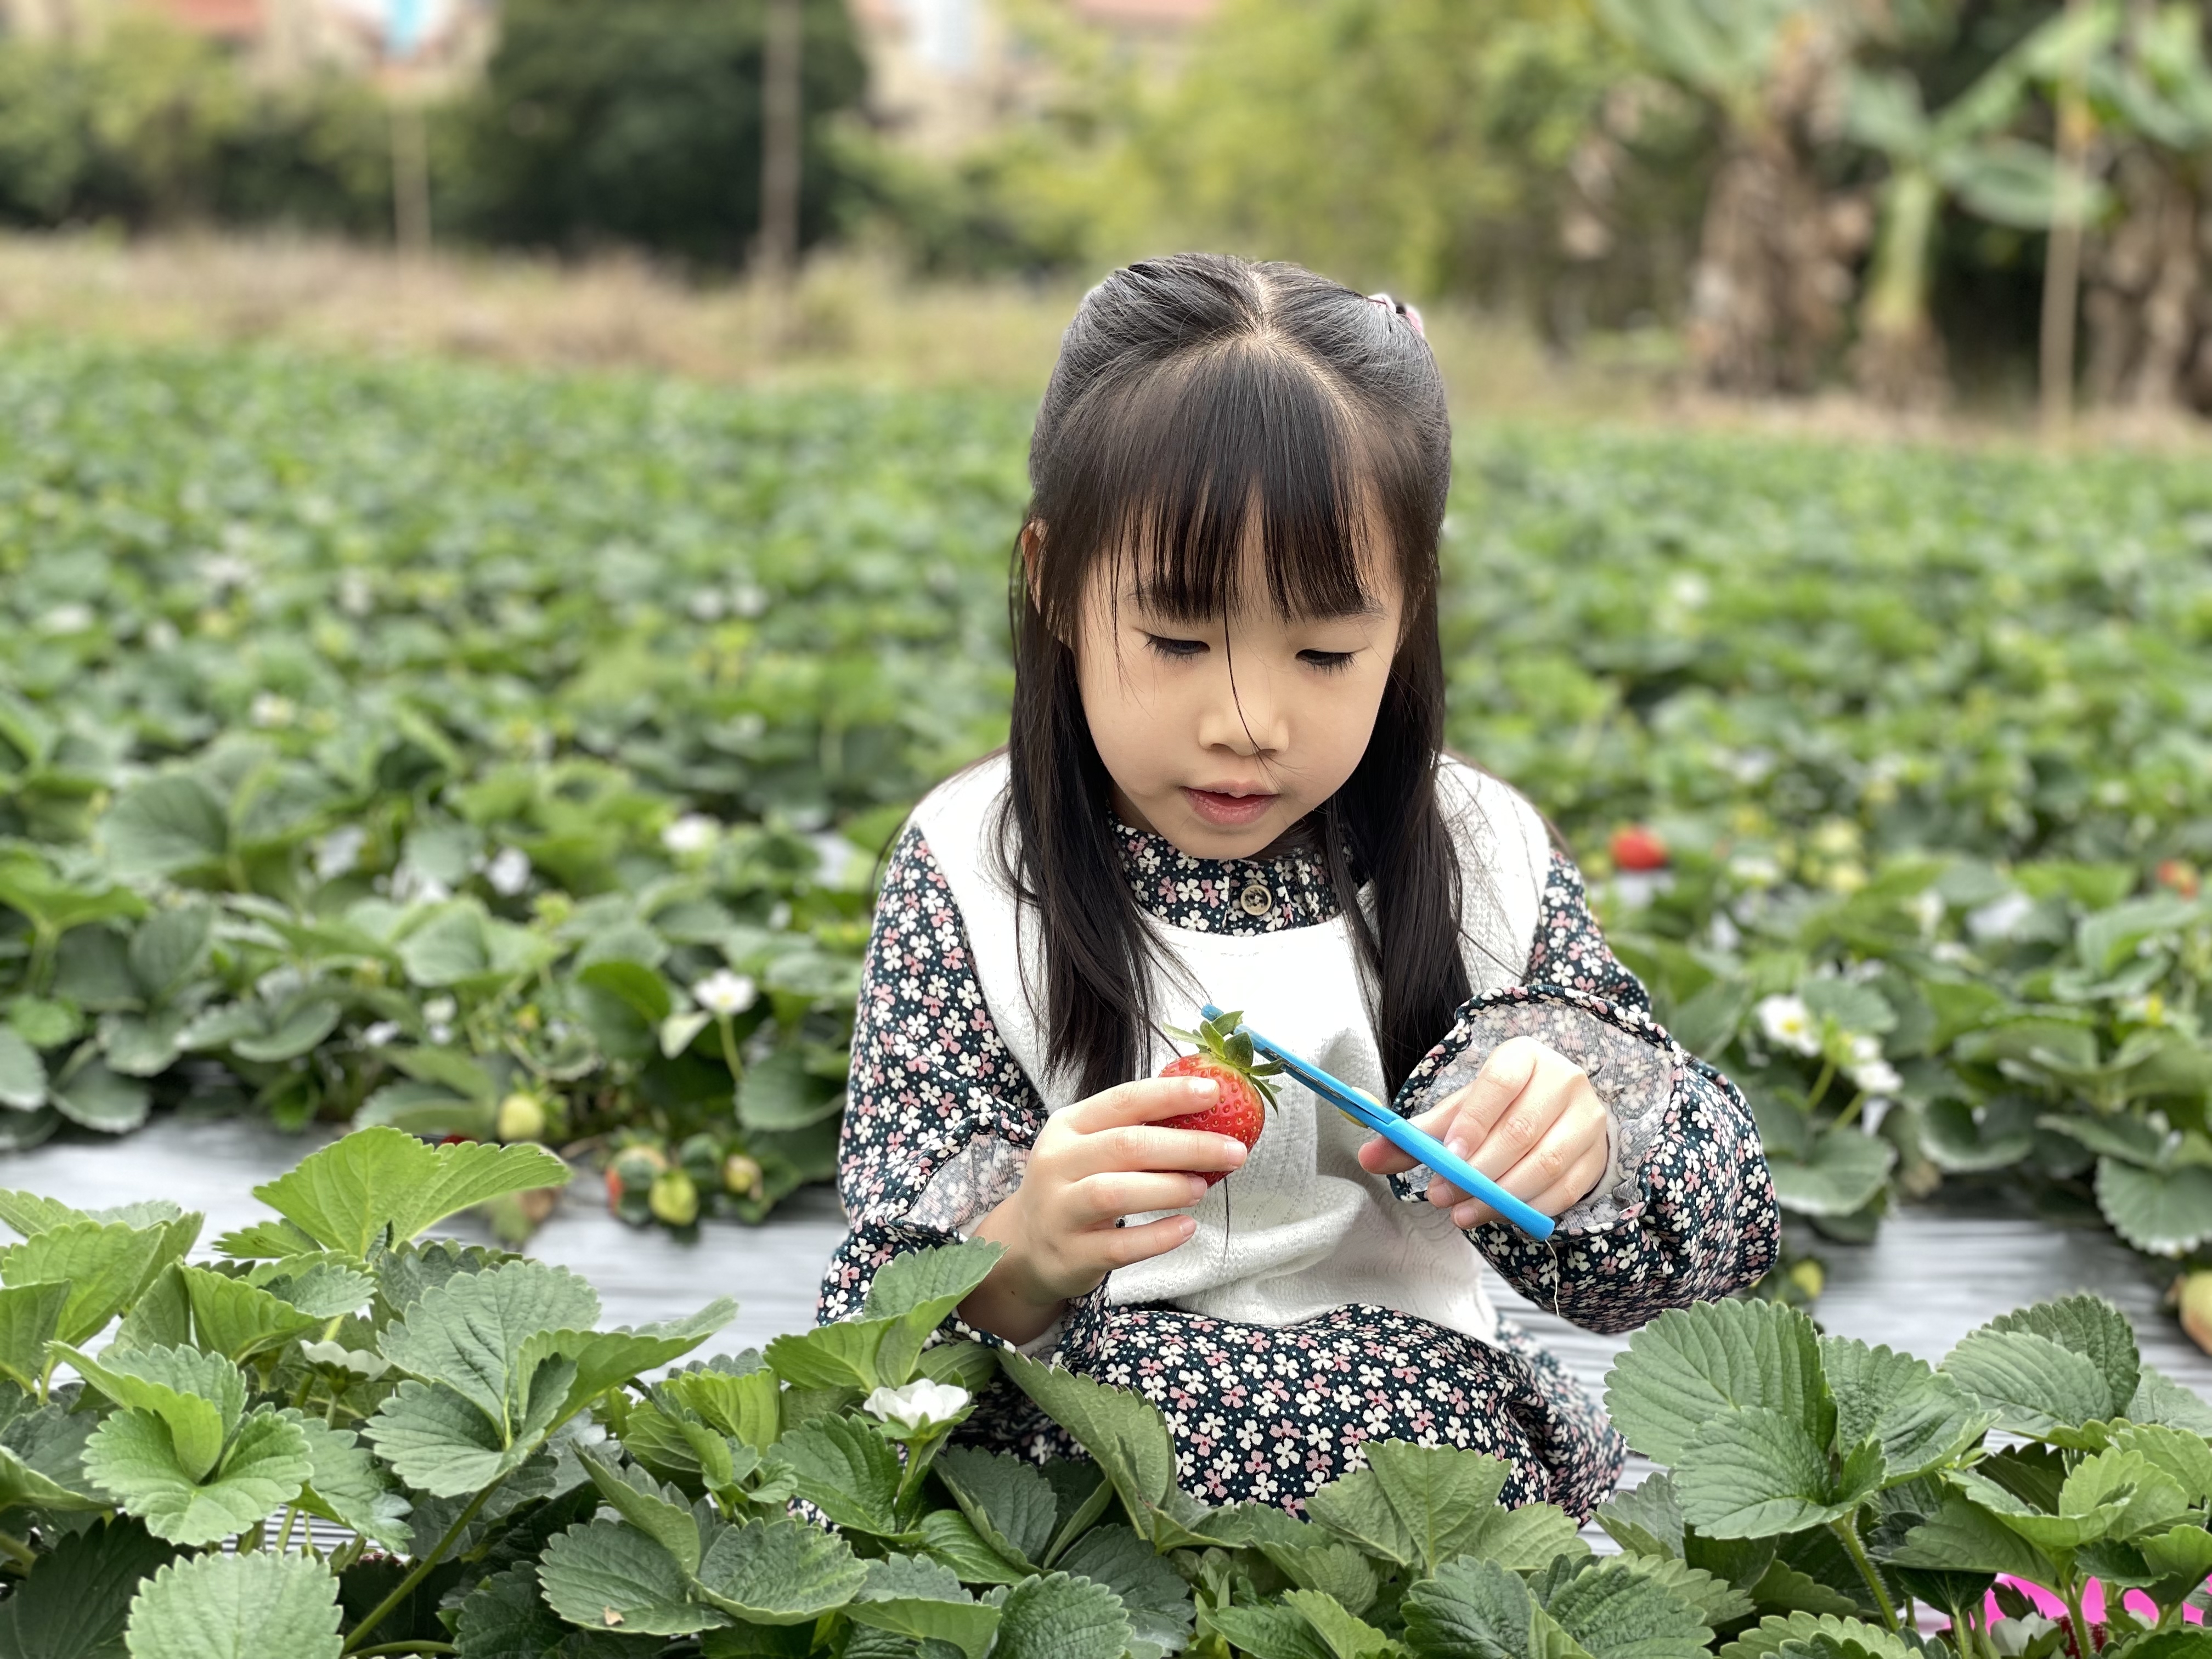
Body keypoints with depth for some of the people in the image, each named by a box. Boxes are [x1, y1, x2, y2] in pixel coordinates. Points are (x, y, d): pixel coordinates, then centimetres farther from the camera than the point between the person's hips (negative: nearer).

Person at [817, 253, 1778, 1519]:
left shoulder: (1480, 859, 2)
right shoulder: (969, 879, -4)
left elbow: (1724, 1226, 5)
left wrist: (1585, 1140, -20)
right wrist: (1024, 1254, -32)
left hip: (1416, 1408, 4)